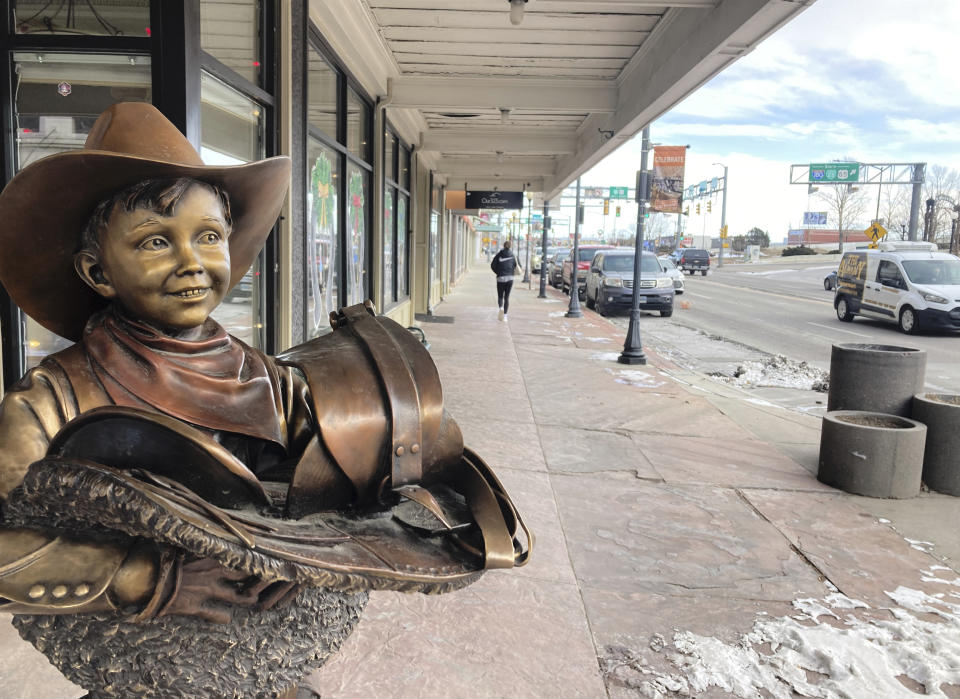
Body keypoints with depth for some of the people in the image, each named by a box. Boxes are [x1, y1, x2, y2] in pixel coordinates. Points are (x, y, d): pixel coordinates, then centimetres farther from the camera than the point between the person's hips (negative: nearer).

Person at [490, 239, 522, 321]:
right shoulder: (513, 256, 4)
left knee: (500, 296, 8)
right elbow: (519, 267, 5)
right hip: (510, 278, 1)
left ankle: (500, 307, -23)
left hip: (500, 278, -1)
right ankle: (505, 316, 4)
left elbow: (493, 266, -6)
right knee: (507, 297, 8)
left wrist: (498, 273, 7)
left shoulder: (499, 255, -1)